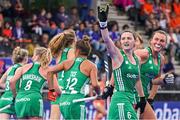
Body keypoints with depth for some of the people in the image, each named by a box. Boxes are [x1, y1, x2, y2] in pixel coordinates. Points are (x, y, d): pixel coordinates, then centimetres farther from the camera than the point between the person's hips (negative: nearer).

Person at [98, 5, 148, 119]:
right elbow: (107, 40, -23)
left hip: (130, 98, 7)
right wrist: (103, 22, -37)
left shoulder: (137, 59, 14)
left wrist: (143, 98, 27)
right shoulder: (117, 56, -5)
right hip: (121, 98, -7)